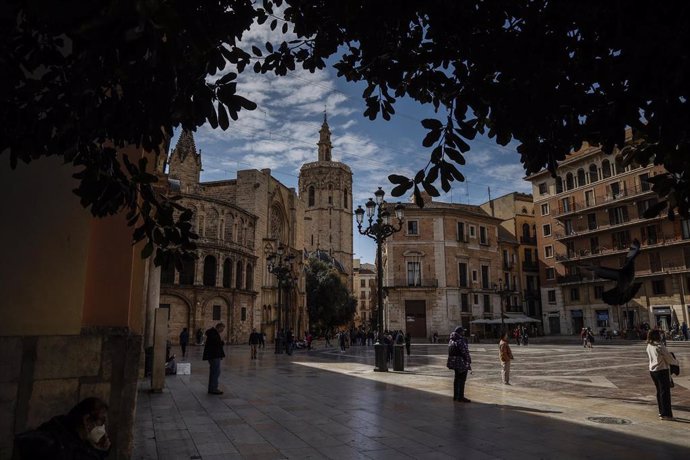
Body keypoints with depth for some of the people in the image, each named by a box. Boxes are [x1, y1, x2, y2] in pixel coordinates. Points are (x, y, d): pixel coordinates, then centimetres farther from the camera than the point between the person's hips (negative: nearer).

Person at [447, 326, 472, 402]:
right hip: (461, 362, -9)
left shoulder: (451, 340, 10)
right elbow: (465, 352, -19)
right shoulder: (461, 340, -19)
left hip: (454, 362, 9)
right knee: (462, 379, -1)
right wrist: (469, 362, -11)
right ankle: (460, 397, 3)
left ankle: (456, 396, 24)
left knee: (457, 379, 17)